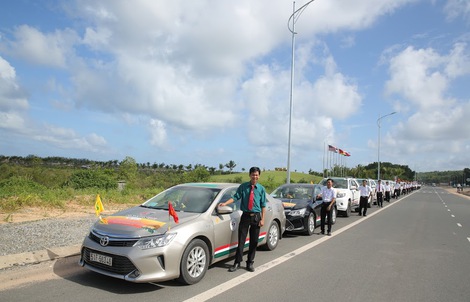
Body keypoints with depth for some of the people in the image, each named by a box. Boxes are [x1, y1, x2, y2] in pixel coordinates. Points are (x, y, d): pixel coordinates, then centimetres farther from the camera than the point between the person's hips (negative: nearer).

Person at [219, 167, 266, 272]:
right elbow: (235, 197, -6)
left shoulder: (261, 189, 1)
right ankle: (237, 263, 11)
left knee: (254, 242, 8)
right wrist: (225, 203, -22)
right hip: (245, 216, -1)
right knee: (241, 240, 0)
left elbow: (263, 205, 3)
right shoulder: (243, 187, 0)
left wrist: (262, 219, -2)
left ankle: (250, 263, 21)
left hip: (256, 216, 1)